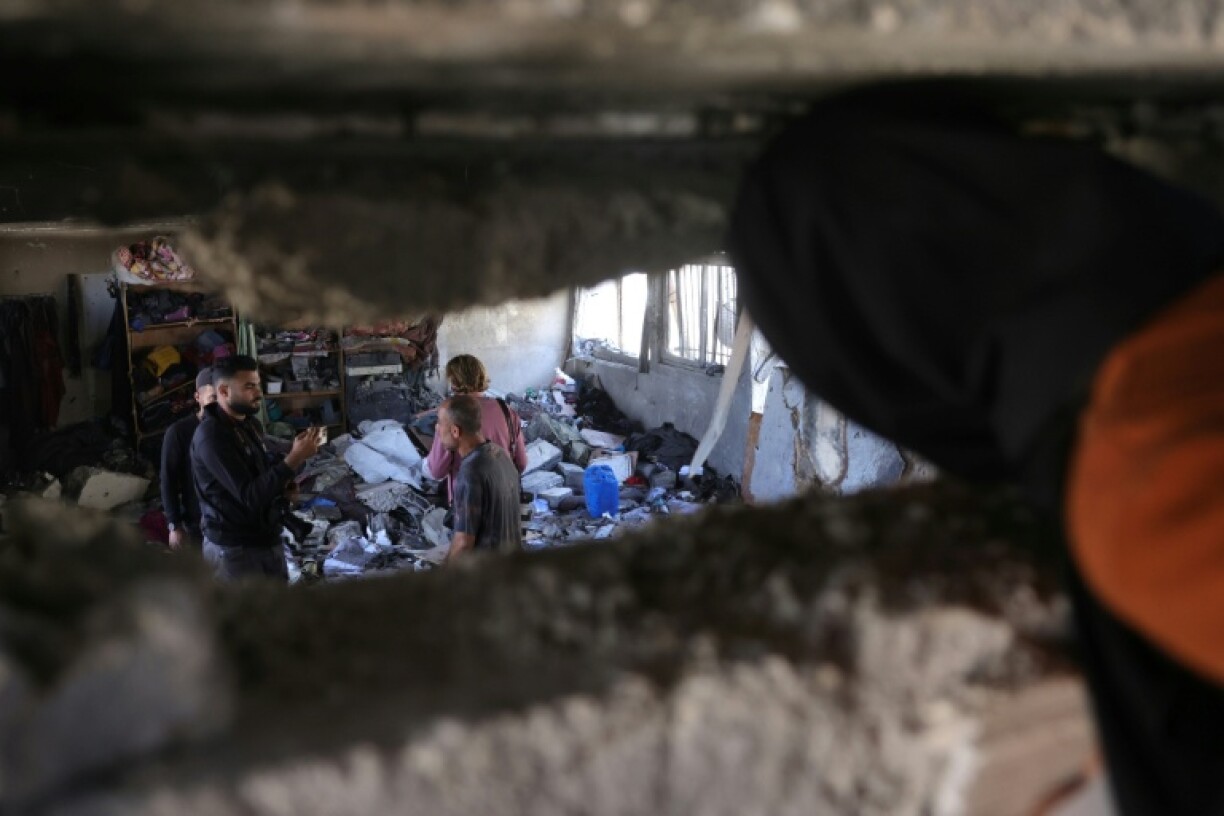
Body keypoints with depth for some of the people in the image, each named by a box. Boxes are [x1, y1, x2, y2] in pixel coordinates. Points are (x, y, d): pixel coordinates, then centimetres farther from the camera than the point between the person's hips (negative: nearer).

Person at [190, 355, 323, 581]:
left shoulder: (250, 424, 10)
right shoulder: (211, 435, -20)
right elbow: (250, 496, -25)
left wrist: (296, 455, -4)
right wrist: (294, 459, -28)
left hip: (267, 539, 9)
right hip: (234, 548, -9)